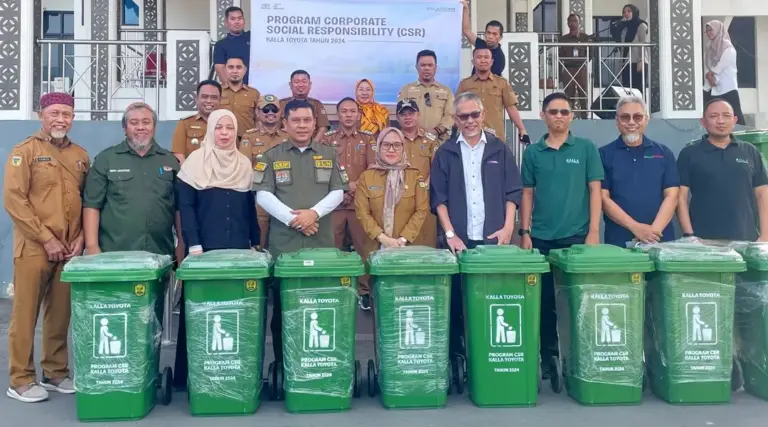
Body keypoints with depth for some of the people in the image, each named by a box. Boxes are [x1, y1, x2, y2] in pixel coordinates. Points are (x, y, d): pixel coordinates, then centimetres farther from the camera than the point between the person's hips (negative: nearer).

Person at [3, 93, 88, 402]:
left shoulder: (80, 156, 13)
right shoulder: (24, 151, -2)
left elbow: (89, 201, 16)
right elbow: (13, 200, -10)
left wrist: (80, 238, 1)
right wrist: (47, 239, -13)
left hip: (70, 249, 4)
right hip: (34, 247, -4)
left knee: (61, 315, 9)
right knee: (26, 314, 1)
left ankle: (56, 373, 20)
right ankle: (21, 380, 10)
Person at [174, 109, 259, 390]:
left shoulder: (245, 164, 11)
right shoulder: (195, 161, -1)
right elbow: (185, 205, -5)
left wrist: (255, 243, 9)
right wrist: (194, 246, -13)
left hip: (239, 250, 3)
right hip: (204, 249, -3)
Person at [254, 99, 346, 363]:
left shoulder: (328, 154, 11)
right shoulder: (272, 156, 7)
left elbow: (337, 192, 4)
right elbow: (263, 194, -2)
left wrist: (314, 212, -12)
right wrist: (291, 217, -13)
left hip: (322, 243, 1)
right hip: (283, 244, -1)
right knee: (282, 307, 4)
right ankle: (282, 364, 15)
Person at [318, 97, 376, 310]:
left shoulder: (368, 139, 10)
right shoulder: (327, 138, 8)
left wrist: (359, 187, -13)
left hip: (361, 202, 0)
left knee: (363, 247, 1)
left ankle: (364, 290, 10)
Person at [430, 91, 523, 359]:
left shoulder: (499, 149, 8)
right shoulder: (445, 153, 6)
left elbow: (512, 192, 6)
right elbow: (438, 198, 1)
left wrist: (508, 227, -5)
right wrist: (450, 233, -8)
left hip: (493, 239, 1)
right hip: (458, 240, 0)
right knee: (456, 298, 3)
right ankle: (456, 352, 15)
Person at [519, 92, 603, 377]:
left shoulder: (586, 148, 3)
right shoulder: (533, 152, 7)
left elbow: (595, 191, 1)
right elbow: (527, 194, 9)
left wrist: (594, 231, -6)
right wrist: (524, 232, 2)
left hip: (577, 235, -1)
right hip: (542, 238, 2)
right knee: (545, 301, 7)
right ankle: (547, 356, 18)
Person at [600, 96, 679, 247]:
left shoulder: (663, 153, 8)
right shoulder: (605, 154, 3)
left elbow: (671, 196, 2)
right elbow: (603, 198, -4)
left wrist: (654, 229, -13)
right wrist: (635, 227, -15)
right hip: (618, 241, -1)